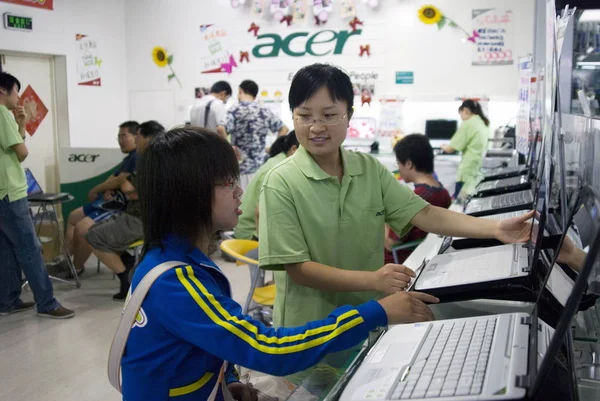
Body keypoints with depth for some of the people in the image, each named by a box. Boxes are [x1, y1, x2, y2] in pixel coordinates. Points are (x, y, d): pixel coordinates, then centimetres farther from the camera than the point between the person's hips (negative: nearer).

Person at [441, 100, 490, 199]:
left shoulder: (468, 124, -12)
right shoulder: (484, 123, 12)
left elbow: (450, 149, -10)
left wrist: (443, 146, 11)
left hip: (469, 171, -8)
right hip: (482, 169, 8)